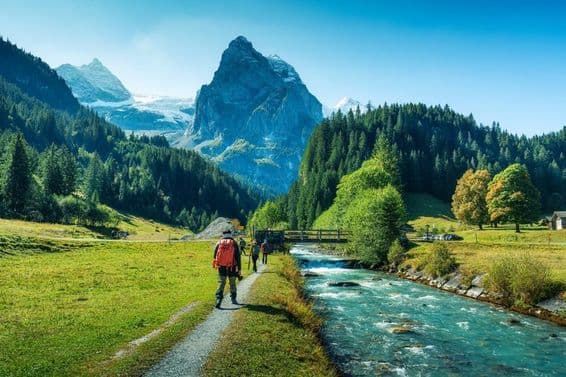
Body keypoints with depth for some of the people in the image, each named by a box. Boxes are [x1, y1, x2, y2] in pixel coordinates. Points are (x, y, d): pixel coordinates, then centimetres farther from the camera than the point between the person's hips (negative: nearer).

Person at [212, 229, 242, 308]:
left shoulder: (219, 243, 2)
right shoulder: (234, 243, -3)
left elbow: (215, 256, 9)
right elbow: (238, 257, -4)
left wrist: (216, 265, 26)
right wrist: (239, 270, 0)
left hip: (221, 267, 1)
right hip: (232, 268, -1)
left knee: (221, 283, 2)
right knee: (232, 284, 15)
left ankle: (218, 299, -12)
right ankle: (233, 299, 25)